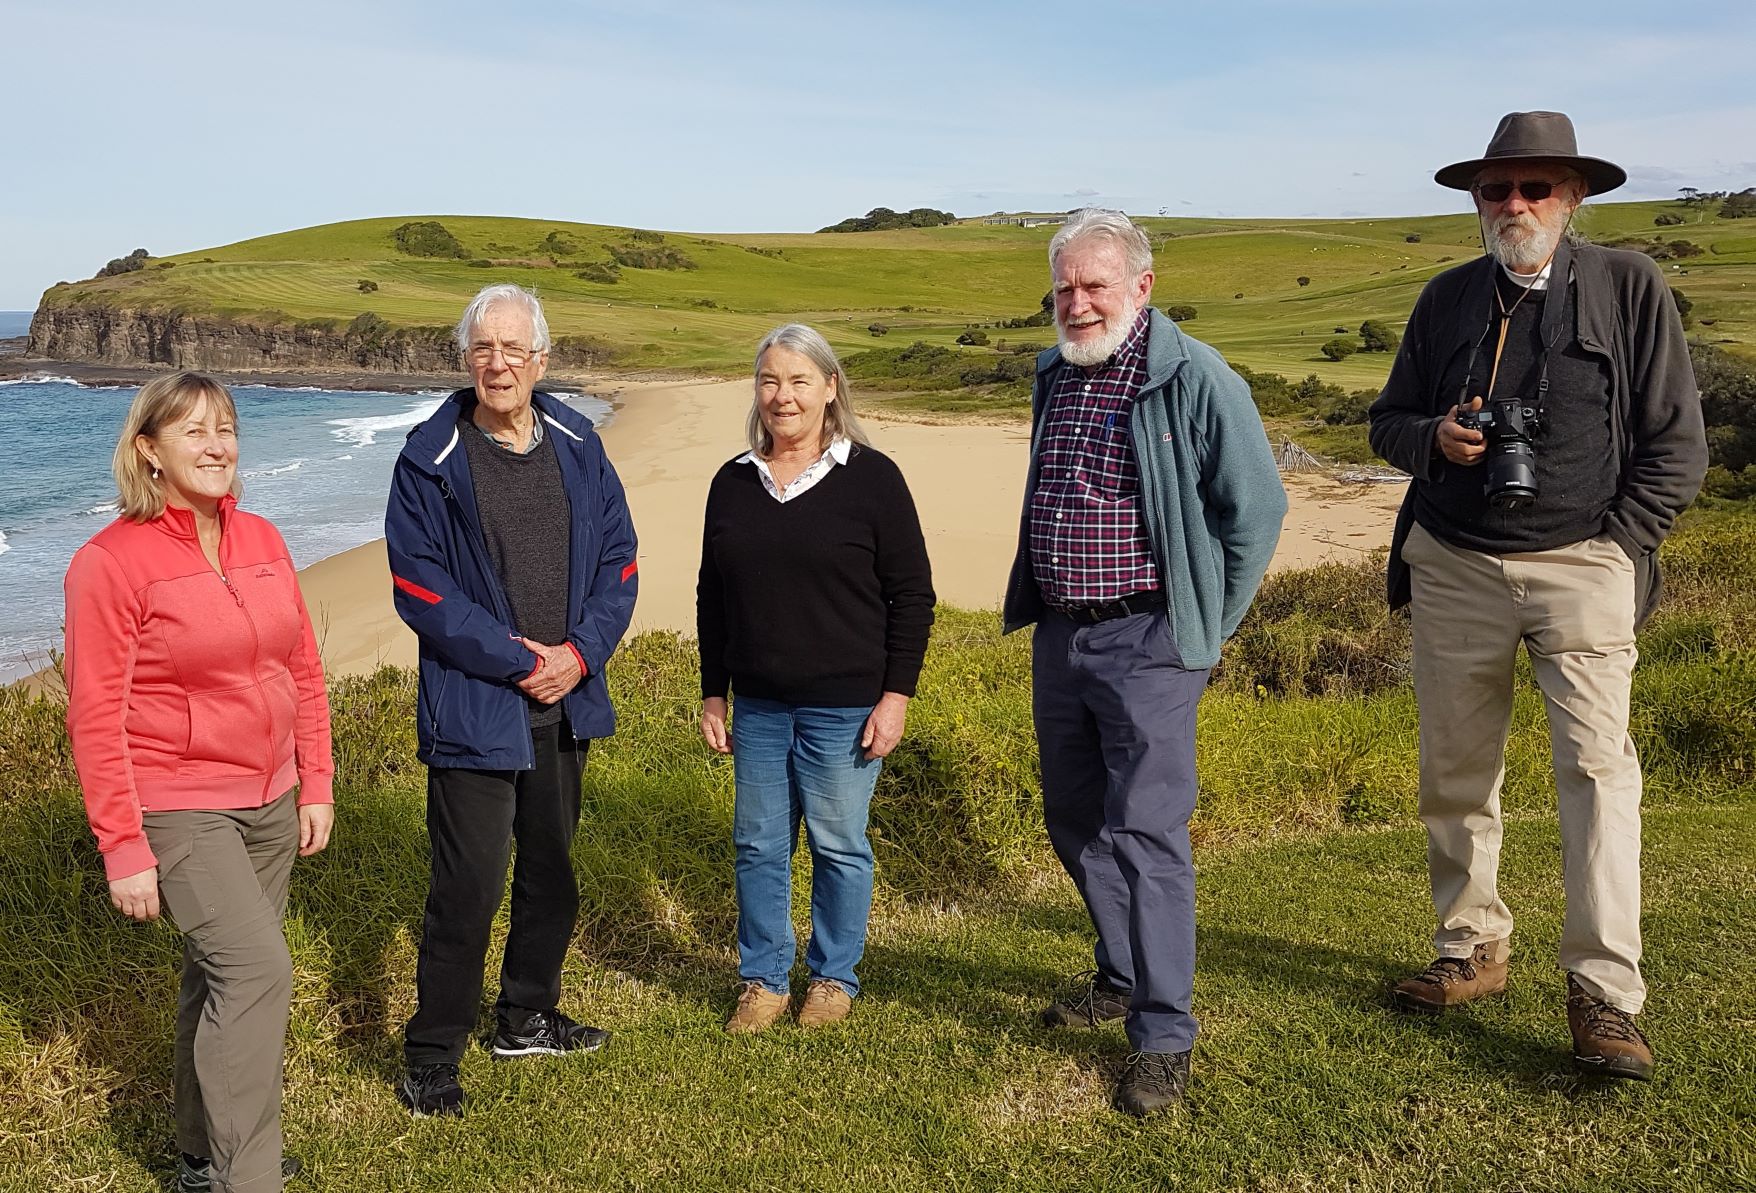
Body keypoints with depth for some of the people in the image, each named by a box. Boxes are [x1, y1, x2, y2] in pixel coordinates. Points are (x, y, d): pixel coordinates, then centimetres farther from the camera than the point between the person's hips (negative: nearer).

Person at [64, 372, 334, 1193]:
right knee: (258, 970, -15)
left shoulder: (261, 540, 5)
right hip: (180, 807, -6)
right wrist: (123, 847, -14)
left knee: (224, 977, 15)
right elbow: (96, 718, -13)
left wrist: (316, 785, 8)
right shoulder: (111, 562, -12)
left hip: (269, 801, 6)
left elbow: (303, 670, 10)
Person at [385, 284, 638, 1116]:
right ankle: (431, 1058, 13)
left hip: (565, 702, 6)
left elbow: (618, 562, 5)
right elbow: (420, 587, -13)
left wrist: (578, 654, -9)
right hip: (474, 709, -5)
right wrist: (517, 660, -16)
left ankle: (527, 1020, 37)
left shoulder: (577, 447, 4)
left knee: (551, 872, 18)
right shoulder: (431, 460, -9)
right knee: (468, 889, -4)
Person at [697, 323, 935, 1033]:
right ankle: (764, 978, 26)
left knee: (838, 845, 8)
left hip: (845, 707, -4)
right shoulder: (733, 483, 6)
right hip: (757, 706, 4)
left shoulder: (871, 477, -6)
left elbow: (911, 594, -5)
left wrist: (896, 694, -9)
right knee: (758, 845, 10)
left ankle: (834, 976, 26)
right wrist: (712, 695, 11)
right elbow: (712, 596, 13)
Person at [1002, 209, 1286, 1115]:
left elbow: (1257, 508, -8)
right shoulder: (1053, 375, 10)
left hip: (1145, 641, -7)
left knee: (1144, 833, -7)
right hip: (1058, 635, 7)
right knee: (1073, 822, 16)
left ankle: (1163, 1035, 4)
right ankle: (1123, 977, 36)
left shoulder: (1194, 380, -12)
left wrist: (1207, 630, -4)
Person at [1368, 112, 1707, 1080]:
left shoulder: (1630, 288, 0)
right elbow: (1388, 421, 16)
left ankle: (1605, 997, -5)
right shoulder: (1447, 299, 9)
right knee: (1454, 772, 9)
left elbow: (1676, 444, 2)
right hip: (1453, 567, 3)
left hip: (1580, 566, -3)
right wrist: (1434, 438, -6)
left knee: (1597, 765, -11)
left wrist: (1615, 549, -6)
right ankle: (1471, 951, 25)